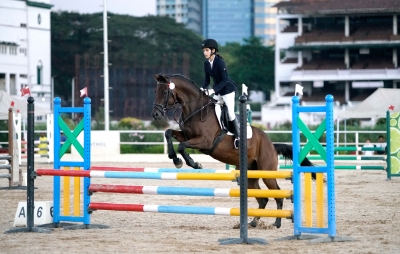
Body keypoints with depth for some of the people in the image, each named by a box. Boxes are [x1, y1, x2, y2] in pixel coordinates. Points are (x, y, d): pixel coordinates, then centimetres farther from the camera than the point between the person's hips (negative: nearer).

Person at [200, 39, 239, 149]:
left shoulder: (220, 62, -21)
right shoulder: (206, 63, 1)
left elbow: (225, 80, -24)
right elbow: (207, 80, 6)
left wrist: (213, 90, -30)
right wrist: (203, 88, -14)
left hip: (227, 90, -8)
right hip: (217, 92, 8)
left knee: (230, 113, -10)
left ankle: (237, 136, -1)